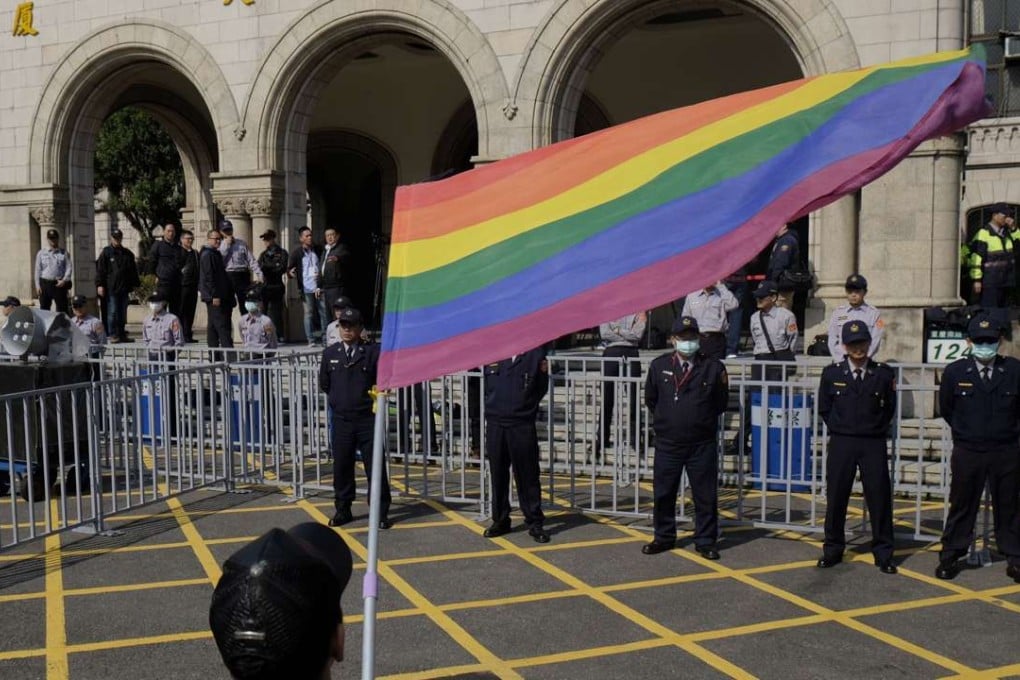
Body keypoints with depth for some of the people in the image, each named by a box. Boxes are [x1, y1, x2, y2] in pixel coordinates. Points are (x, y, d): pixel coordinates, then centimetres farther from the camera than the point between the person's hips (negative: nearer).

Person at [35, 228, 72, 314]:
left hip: (59, 284, -1)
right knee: (44, 309, 4)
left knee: (62, 308, 0)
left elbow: (69, 268, 0)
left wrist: (64, 280, -14)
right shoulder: (41, 253, 10)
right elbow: (38, 270, 8)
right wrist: (38, 285, 0)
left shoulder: (64, 253, 6)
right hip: (45, 283, 1)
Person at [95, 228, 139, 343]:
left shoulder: (128, 254, 14)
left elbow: (133, 270, 20)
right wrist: (99, 285, -11)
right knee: (112, 312, -4)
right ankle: (112, 335, 0)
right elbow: (100, 270, -3)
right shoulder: (106, 253, 1)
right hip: (111, 289, -5)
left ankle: (121, 334, 15)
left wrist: (135, 284, 15)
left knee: (123, 313, 8)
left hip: (124, 288, 5)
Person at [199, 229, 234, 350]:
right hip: (214, 296, -10)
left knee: (213, 325, 11)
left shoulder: (215, 254, 19)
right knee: (221, 325, -13)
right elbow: (208, 276, -18)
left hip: (218, 296, 10)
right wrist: (214, 295, -22)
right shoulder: (207, 255, -11)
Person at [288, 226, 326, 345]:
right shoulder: (296, 252, 1)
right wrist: (290, 272, -22)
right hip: (306, 288, -3)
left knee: (324, 312, 3)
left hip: (319, 287, 3)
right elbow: (289, 268, 1)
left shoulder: (318, 250, 9)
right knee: (309, 313, 1)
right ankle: (311, 340, 7)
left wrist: (322, 274, -2)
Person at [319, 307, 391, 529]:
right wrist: (339, 397, 10)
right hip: (341, 419, 3)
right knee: (341, 466, 10)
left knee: (375, 467, 1)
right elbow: (324, 383, 14)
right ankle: (343, 510, 23)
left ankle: (381, 513, 10)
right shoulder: (330, 353, 6)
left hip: (367, 418, -3)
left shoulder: (373, 352, -6)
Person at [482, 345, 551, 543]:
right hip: (495, 423, 3)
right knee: (498, 474, 10)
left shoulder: (535, 353, -1)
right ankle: (500, 520, 22)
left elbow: (541, 388, 7)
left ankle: (535, 523, 11)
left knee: (527, 475, 2)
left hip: (523, 424, -2)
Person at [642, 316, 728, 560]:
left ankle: (705, 541, 18)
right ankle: (664, 537, 25)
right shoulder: (659, 366, 0)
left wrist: (701, 419, 2)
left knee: (705, 495, 5)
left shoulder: (713, 368, -4)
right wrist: (665, 419, 11)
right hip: (667, 443, 1)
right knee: (663, 493, 10)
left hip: (702, 445, -1)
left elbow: (721, 404, 5)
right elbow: (650, 399, 12)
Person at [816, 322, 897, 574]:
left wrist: (876, 430, 4)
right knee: (836, 497, 6)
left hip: (874, 444, 0)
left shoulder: (884, 374, 1)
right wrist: (839, 430, 5)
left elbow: (889, 409, 8)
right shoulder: (831, 373, 2)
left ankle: (883, 553, 12)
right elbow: (824, 409, 10)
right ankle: (833, 550, 18)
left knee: (880, 498, 2)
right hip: (841, 443, 1)